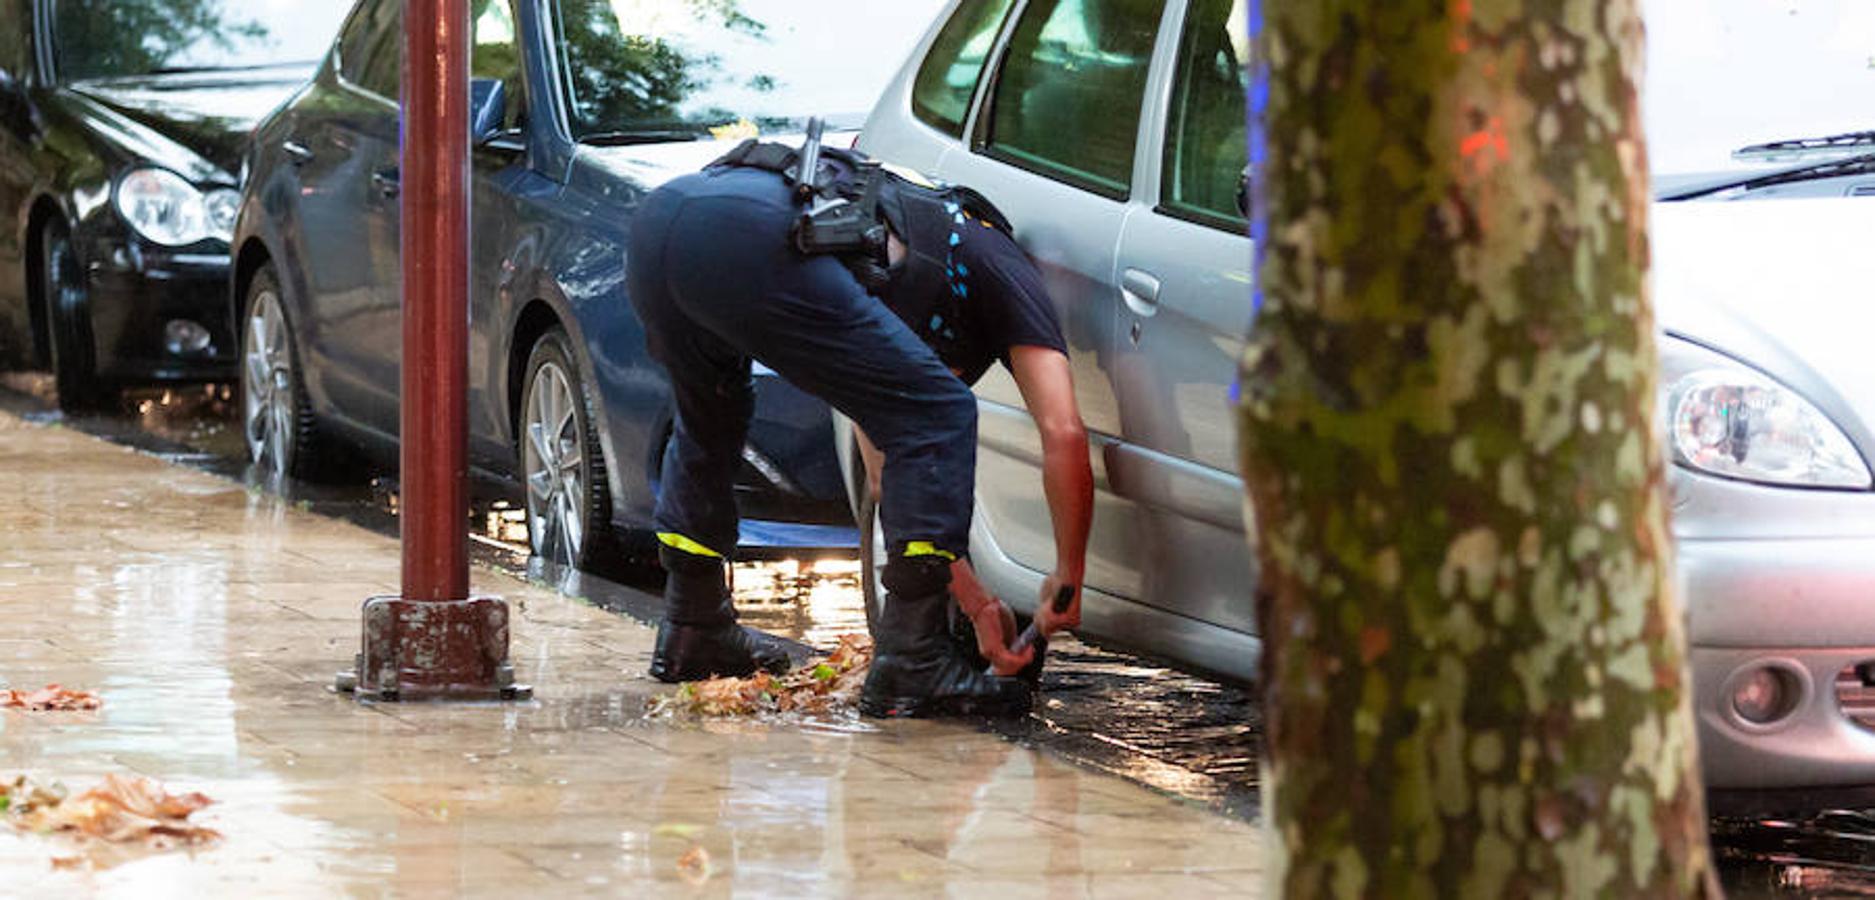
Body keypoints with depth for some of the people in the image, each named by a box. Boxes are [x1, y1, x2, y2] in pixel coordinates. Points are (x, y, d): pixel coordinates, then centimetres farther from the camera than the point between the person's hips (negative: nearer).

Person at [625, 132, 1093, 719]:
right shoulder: (1009, 276, 25)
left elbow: (884, 473, 44)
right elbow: (1064, 435, 11)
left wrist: (976, 603, 44)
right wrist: (1068, 580, 21)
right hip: (754, 235, -8)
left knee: (709, 419, 38)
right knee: (939, 415, 5)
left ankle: (692, 628, 43)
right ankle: (911, 664, 3)